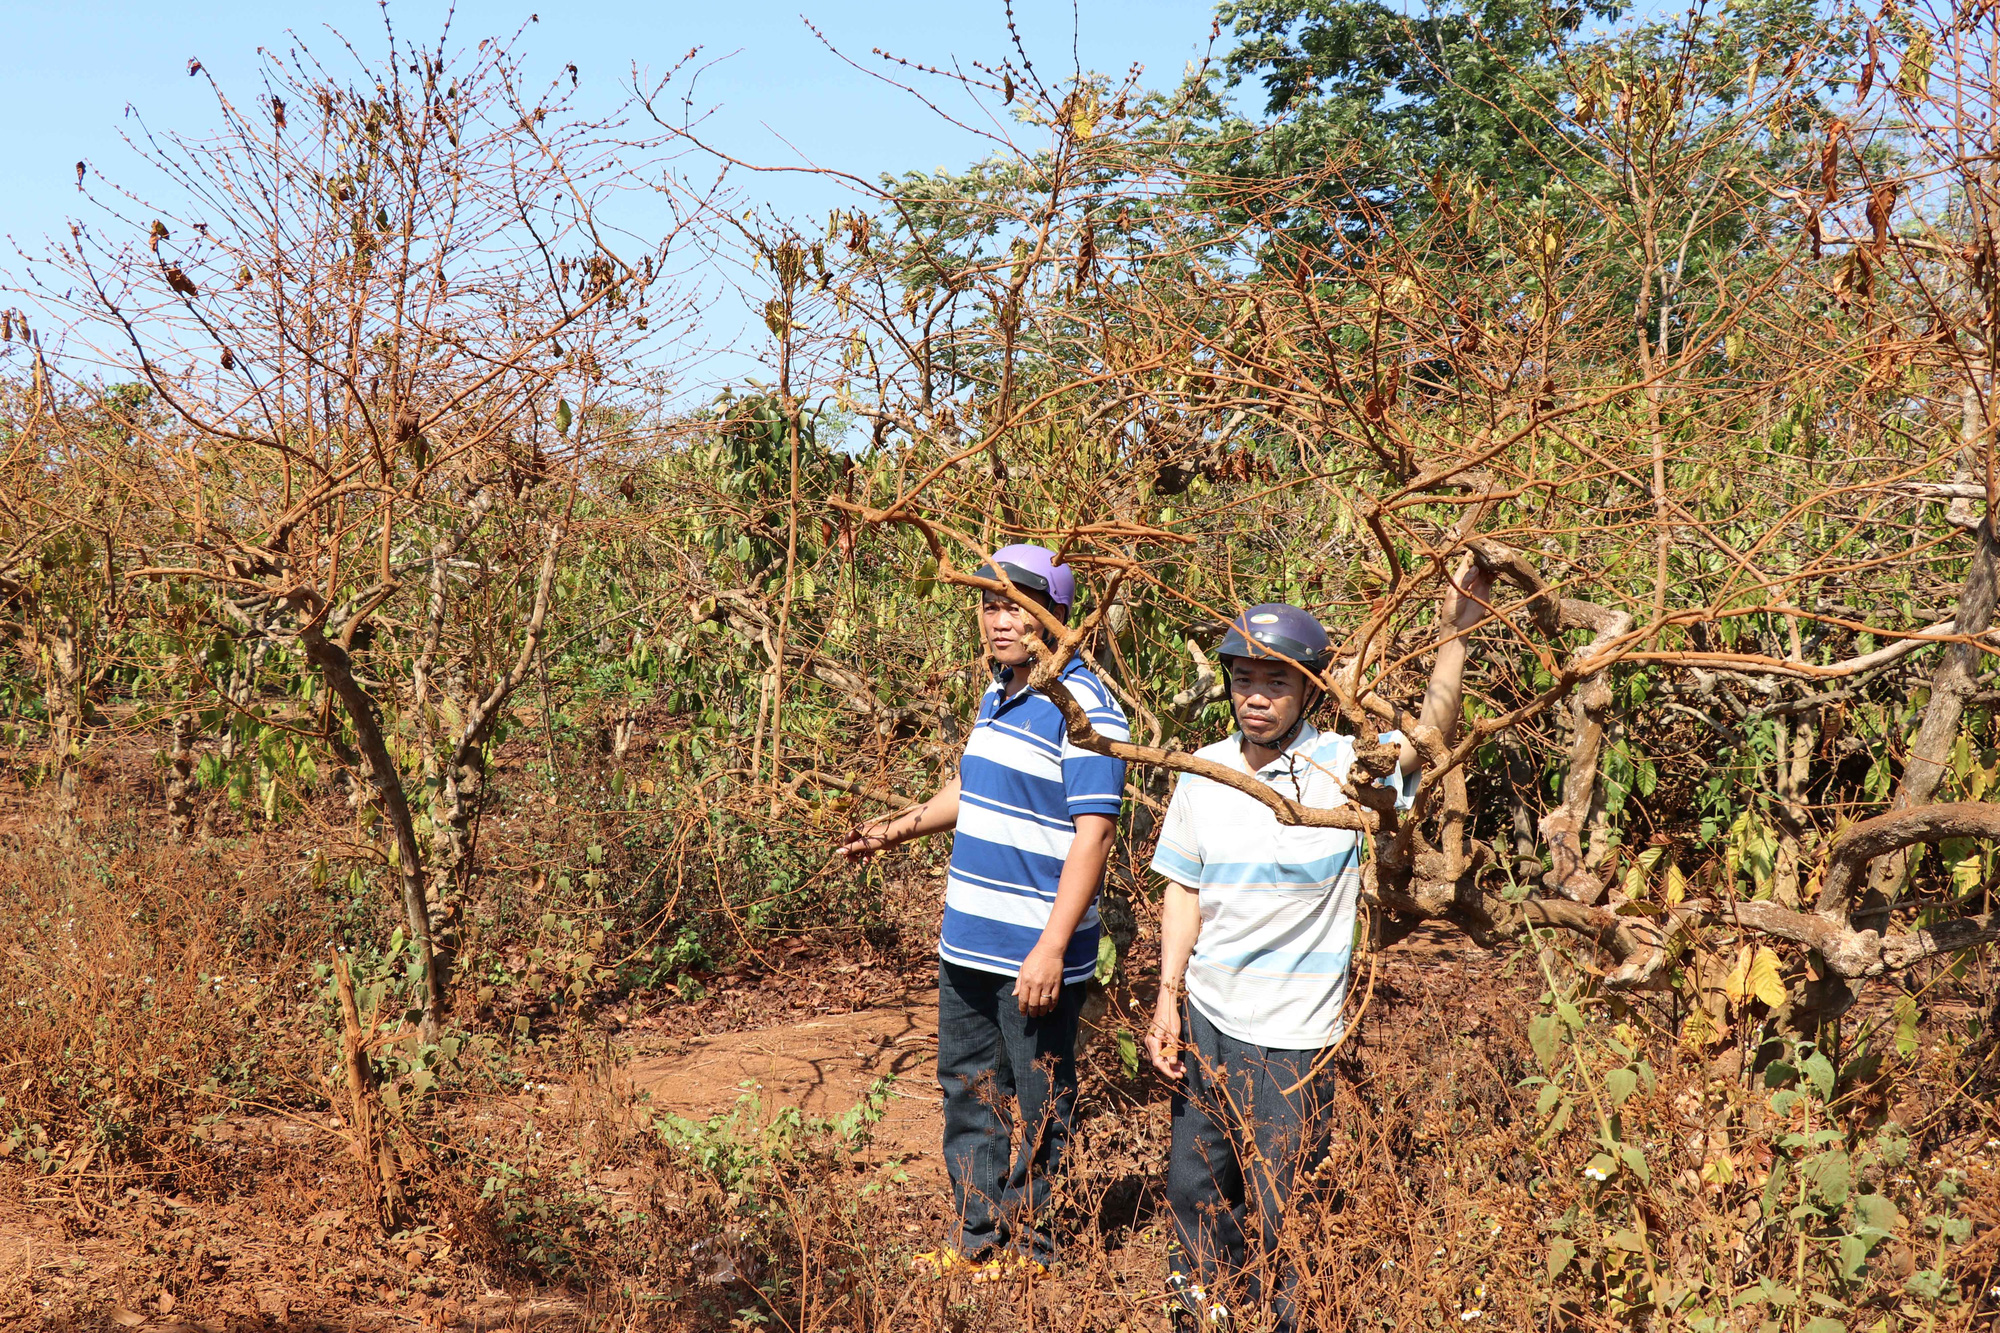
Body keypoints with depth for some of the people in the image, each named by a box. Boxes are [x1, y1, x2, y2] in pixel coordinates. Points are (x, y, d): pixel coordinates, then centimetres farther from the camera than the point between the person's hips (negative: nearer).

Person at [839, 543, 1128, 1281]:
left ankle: (1029, 1246, 20)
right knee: (969, 1092, 17)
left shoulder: (1084, 708, -16)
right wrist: (897, 828, 23)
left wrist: (1051, 949, -25)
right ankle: (978, 1239, 30)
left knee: (1036, 1107, 5)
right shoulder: (998, 692, 11)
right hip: (967, 942, 9)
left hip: (1034, 953, -9)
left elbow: (1093, 833, -21)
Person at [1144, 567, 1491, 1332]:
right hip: (1204, 1017, 4)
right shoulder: (1204, 773, 0)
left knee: (1273, 1221, 6)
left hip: (1291, 1037, -4)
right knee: (1193, 1188, 19)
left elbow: (1432, 732, -24)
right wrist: (1168, 998, 1)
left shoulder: (1342, 769, -12)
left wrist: (1456, 634, -34)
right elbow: (1184, 891, 6)